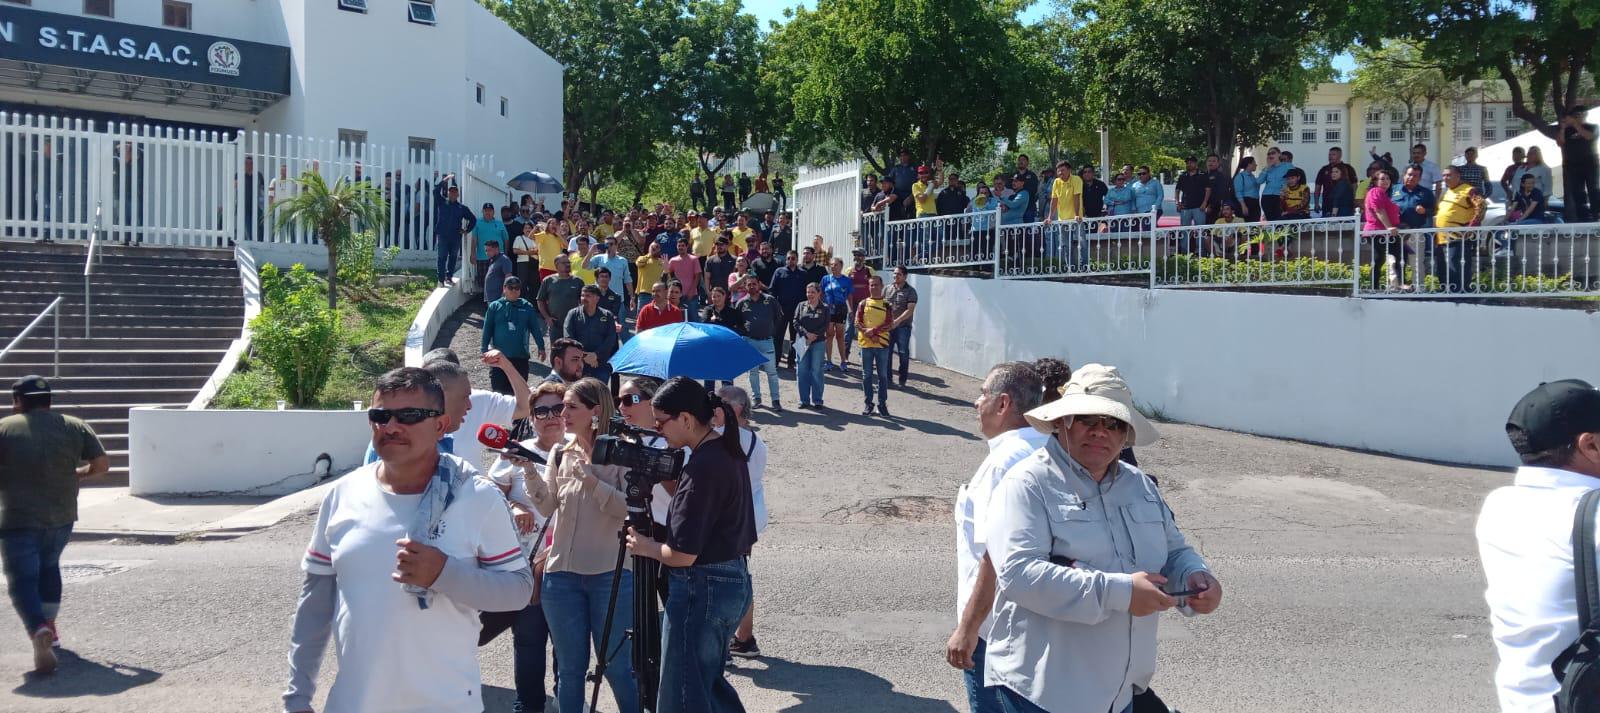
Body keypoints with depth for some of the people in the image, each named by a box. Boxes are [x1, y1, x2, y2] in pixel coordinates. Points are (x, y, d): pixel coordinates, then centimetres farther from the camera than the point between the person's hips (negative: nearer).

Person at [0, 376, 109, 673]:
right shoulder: (75, 426, 4)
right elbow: (102, 463, 1)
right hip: (61, 517, 4)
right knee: (49, 566, 27)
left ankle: (39, 631, -23)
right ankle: (50, 627, 28)